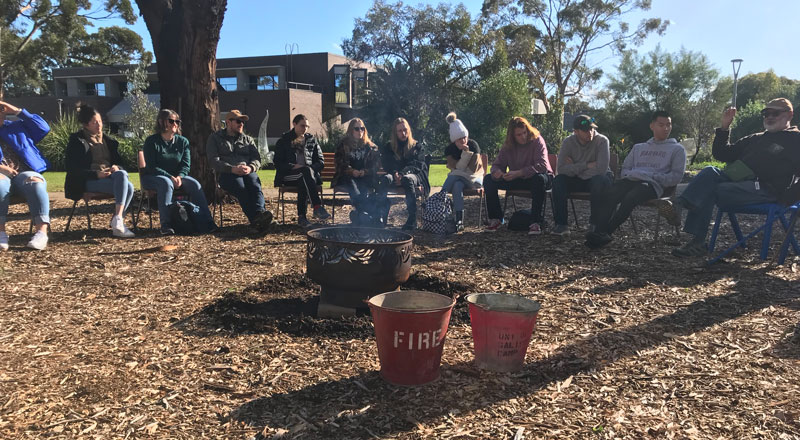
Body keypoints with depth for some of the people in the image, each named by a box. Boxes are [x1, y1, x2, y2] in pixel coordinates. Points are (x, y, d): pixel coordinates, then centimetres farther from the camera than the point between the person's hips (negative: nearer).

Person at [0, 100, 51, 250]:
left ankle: (42, 231, -45)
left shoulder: (17, 126, 24)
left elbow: (43, 128, 13)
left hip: (24, 173, 1)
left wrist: (18, 111, 9)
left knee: (35, 183, -37)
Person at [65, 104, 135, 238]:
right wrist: (96, 174, -18)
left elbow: (120, 162, 21)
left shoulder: (108, 140, 21)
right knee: (126, 186, -32)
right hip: (88, 181, -5)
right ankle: (118, 222, -37)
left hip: (110, 175, 5)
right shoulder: (77, 141, 5)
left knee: (122, 174, -34)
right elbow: (71, 168, -4)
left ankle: (117, 220, -35)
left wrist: (117, 168, -7)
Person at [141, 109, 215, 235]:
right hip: (152, 177, -4)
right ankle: (165, 224, -42)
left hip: (177, 176, 4)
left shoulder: (183, 141, 5)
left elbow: (185, 165, 1)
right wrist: (170, 177, -26)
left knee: (195, 184, -24)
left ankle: (206, 220, -27)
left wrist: (179, 177, -21)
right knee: (166, 183, -38)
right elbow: (152, 167, -13)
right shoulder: (151, 142, -7)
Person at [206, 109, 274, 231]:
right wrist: (232, 169, -16)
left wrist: (250, 168, -12)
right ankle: (255, 219, -57)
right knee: (240, 186, -38)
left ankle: (259, 212, -61)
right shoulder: (215, 138, 18)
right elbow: (213, 160, 3)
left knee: (255, 184, -36)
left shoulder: (248, 139, 28)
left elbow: (257, 158, 14)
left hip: (248, 172, 3)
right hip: (226, 174, -3)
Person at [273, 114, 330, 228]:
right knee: (306, 172, -38)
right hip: (288, 175, -2)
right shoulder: (283, 140, 12)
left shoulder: (312, 140, 20)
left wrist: (311, 169, -6)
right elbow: (278, 163, 4)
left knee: (303, 182, -38)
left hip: (310, 173, 2)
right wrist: (293, 166, -14)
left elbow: (320, 161, 15)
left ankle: (301, 216, -35)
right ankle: (318, 207, -49)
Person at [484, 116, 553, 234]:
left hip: (535, 177, -5)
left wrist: (519, 173, -35)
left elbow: (542, 166, -25)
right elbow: (497, 164, 4)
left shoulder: (537, 141, -14)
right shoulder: (507, 146, 0)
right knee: (489, 179, -11)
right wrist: (497, 171, -24)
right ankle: (495, 218, -5)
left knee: (539, 179, -42)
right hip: (517, 180, 5)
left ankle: (536, 222, -36)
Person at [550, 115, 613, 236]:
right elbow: (561, 169, -20)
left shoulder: (602, 141, -18)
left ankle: (595, 223, -20)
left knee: (598, 181, -37)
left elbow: (601, 169, -29)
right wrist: (587, 165, -25)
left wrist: (574, 168, -19)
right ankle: (561, 224, -22)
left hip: (597, 179, -2)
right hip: (577, 180, 3)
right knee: (558, 180, -25)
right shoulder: (568, 142, -10)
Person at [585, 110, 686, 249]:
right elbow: (624, 169, 29)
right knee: (606, 196, -32)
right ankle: (599, 232, -47)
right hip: (630, 180, 4)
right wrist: (629, 174, 4)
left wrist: (653, 177, -7)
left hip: (652, 185, -4)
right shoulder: (638, 147, 35)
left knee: (629, 199, -39)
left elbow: (676, 176, 8)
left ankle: (605, 233, -42)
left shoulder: (677, 149, 21)